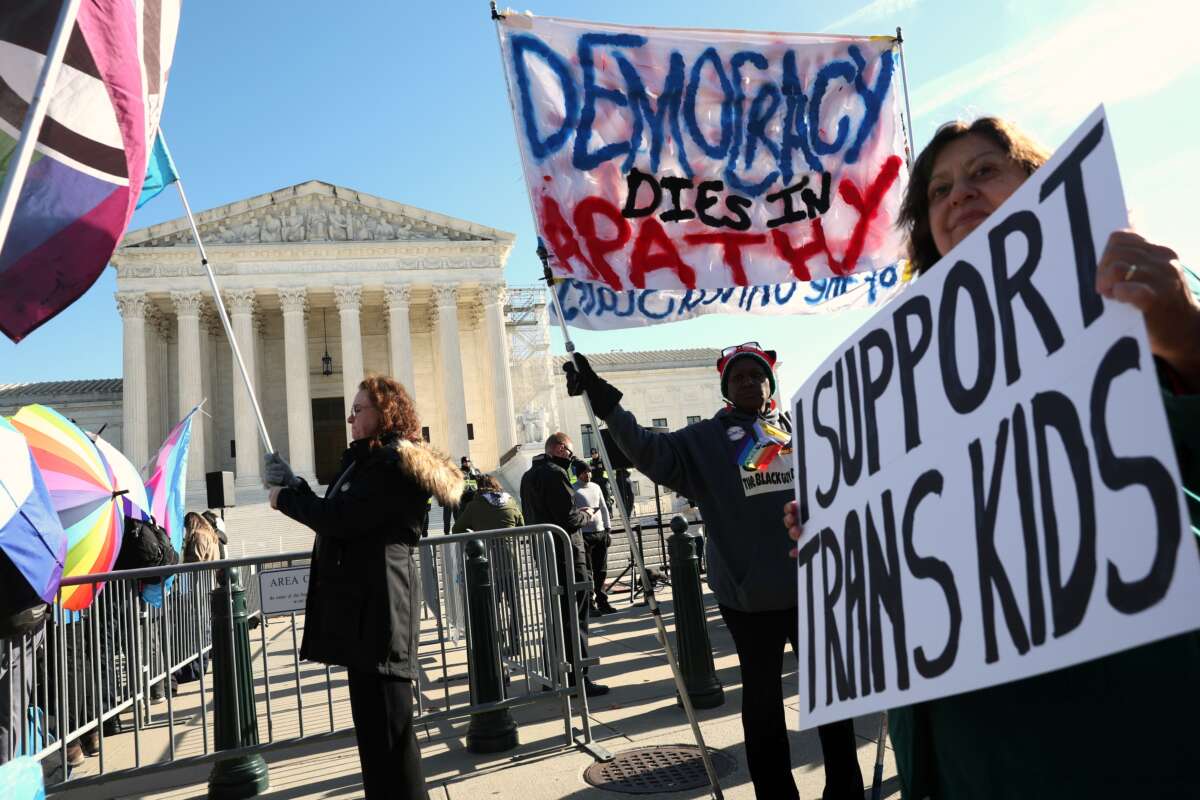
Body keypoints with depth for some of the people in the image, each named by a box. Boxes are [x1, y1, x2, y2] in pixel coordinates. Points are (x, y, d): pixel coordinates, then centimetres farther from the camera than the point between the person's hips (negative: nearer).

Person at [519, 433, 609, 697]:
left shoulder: (528, 476, 15)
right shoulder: (555, 473, -15)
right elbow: (568, 518, -21)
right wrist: (586, 515, -1)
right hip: (566, 552, -9)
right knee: (575, 616, -4)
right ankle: (578, 678, -2)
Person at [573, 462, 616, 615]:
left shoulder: (596, 487, 15)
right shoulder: (572, 490, -3)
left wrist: (608, 529, 12)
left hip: (601, 533, 6)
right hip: (585, 534, -6)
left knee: (601, 571, 8)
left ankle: (602, 601, 16)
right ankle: (589, 604, 1)